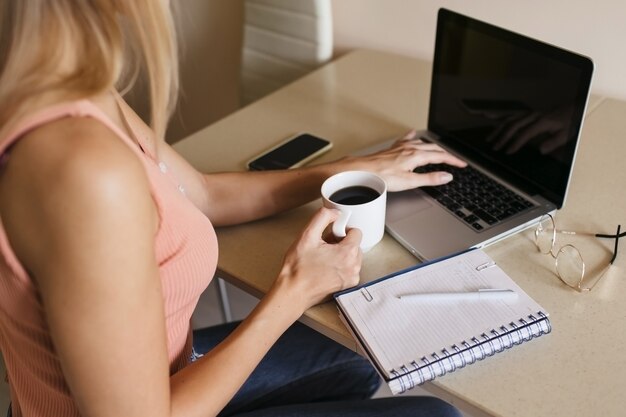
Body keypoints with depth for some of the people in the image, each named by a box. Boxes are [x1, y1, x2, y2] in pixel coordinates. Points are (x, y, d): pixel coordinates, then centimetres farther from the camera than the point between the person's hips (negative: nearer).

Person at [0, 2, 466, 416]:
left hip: (149, 376, 7)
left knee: (366, 360, 24)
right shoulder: (86, 169, -38)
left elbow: (204, 194, 6)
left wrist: (355, 169, 9)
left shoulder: (78, 92, -8)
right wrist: (295, 292, -20)